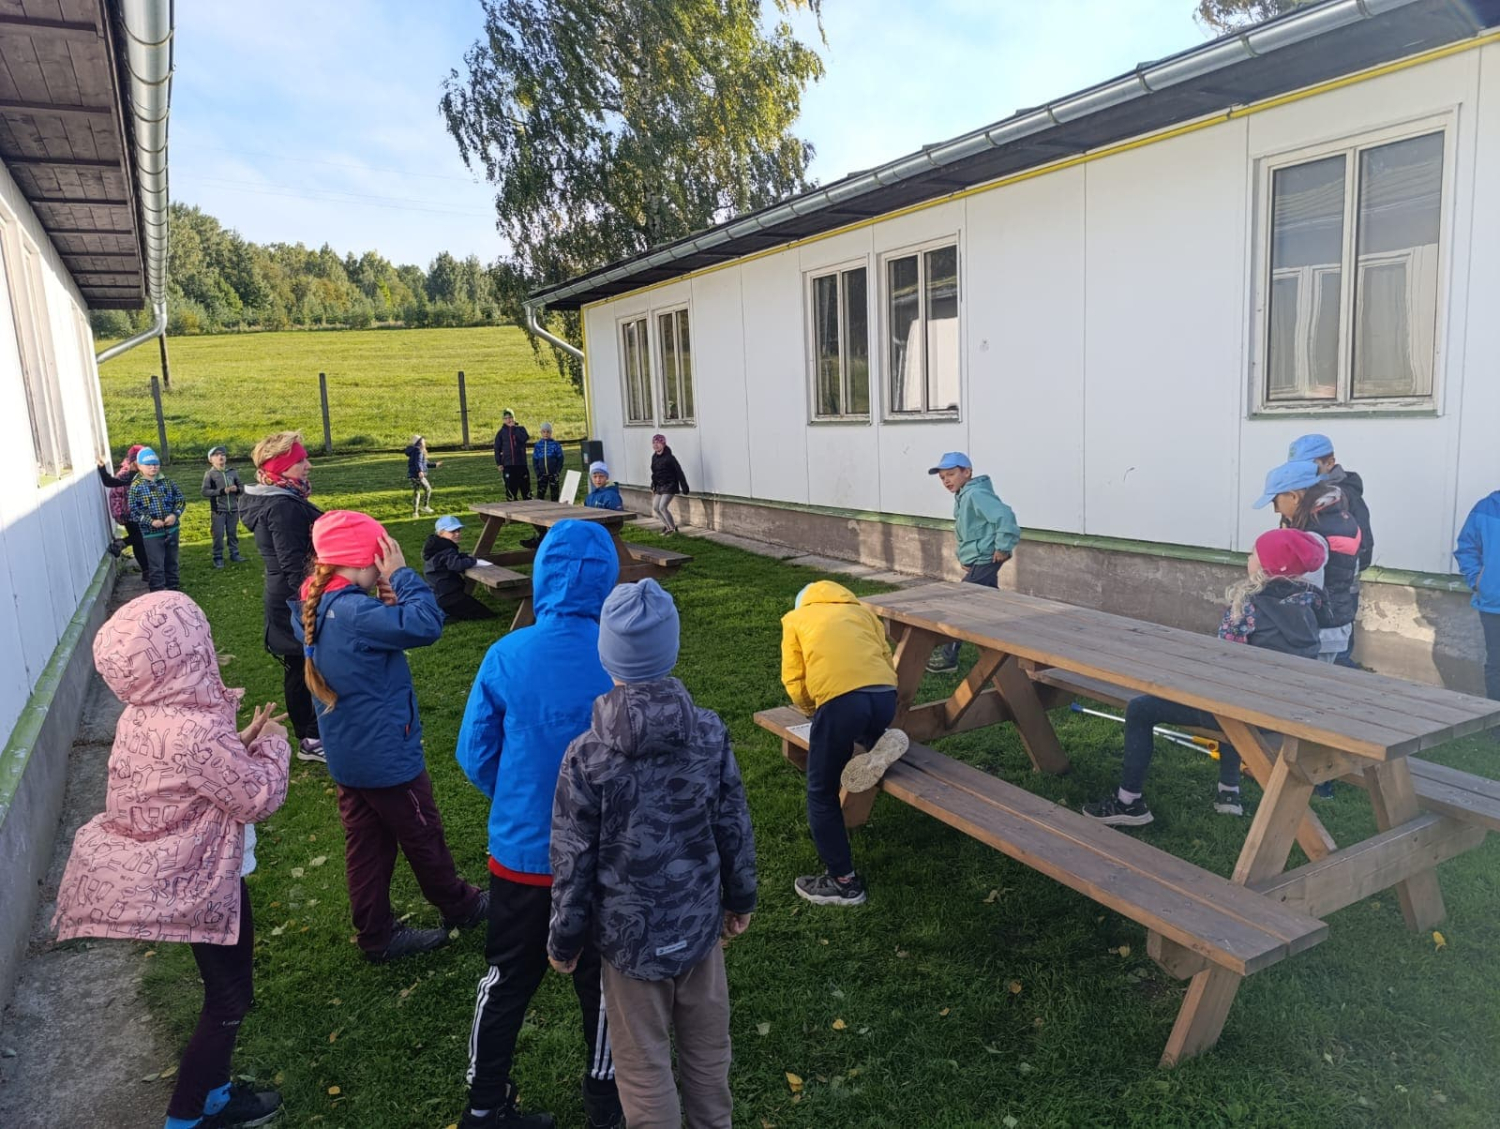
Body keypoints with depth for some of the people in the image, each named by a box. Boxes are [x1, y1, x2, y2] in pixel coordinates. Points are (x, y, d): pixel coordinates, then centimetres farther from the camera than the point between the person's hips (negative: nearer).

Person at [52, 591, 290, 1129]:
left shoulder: (142, 716, -4)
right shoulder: (196, 732, -34)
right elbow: (260, 797, -24)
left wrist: (241, 742, 1)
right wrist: (273, 745, -8)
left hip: (175, 874, 9)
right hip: (202, 881, -9)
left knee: (223, 990, 25)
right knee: (229, 999, 10)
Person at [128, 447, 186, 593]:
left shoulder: (167, 481, 2)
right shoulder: (136, 487, -8)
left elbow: (180, 500, 6)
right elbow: (133, 511, -10)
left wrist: (175, 515, -12)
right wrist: (151, 521, -21)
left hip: (172, 530, 4)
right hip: (151, 533, -4)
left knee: (171, 562, 18)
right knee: (156, 566, -1)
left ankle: (174, 589, 33)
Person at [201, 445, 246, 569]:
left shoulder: (233, 472, 6)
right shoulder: (209, 473, -3)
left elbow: (242, 488, 10)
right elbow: (205, 492, -9)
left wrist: (237, 489, -13)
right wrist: (222, 491, -19)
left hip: (233, 509, 3)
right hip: (218, 510, -3)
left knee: (233, 533, 11)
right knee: (218, 534, 0)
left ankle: (234, 554, 21)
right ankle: (218, 558, 8)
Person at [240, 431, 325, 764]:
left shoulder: (271, 500, 10)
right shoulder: (284, 507, -22)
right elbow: (295, 567, -25)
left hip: (286, 600, 10)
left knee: (297, 667, 17)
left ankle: (306, 735, 29)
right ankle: (314, 740, 7)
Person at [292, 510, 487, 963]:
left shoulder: (313, 606, 0)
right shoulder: (352, 613, -30)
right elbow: (426, 624, -36)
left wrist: (387, 603, -5)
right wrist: (403, 576, -24)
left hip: (347, 755, 8)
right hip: (387, 755, -8)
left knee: (367, 845, 18)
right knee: (423, 836, 14)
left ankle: (378, 935, 30)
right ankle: (460, 908, 35)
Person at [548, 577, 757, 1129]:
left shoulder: (587, 756, -21)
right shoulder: (710, 733, -13)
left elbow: (573, 863, -13)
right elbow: (735, 829, -3)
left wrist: (564, 941, 3)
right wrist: (740, 900, 14)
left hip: (631, 936, -3)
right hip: (700, 923, 3)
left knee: (644, 1064, 16)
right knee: (708, 1045, 24)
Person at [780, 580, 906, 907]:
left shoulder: (795, 618, 24)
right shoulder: (862, 610, 32)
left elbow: (795, 682, 16)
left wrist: (812, 710, 35)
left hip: (841, 699, -4)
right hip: (885, 693, 5)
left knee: (822, 793, 12)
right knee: (866, 730, 40)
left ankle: (843, 881, 17)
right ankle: (879, 742, 8)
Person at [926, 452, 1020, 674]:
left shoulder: (976, 494, -18)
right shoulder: (963, 497, 14)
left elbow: (1005, 515, -28)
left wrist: (1003, 547, -23)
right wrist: (965, 557, 14)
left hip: (983, 562, -11)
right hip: (978, 561, 11)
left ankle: (948, 657, 0)